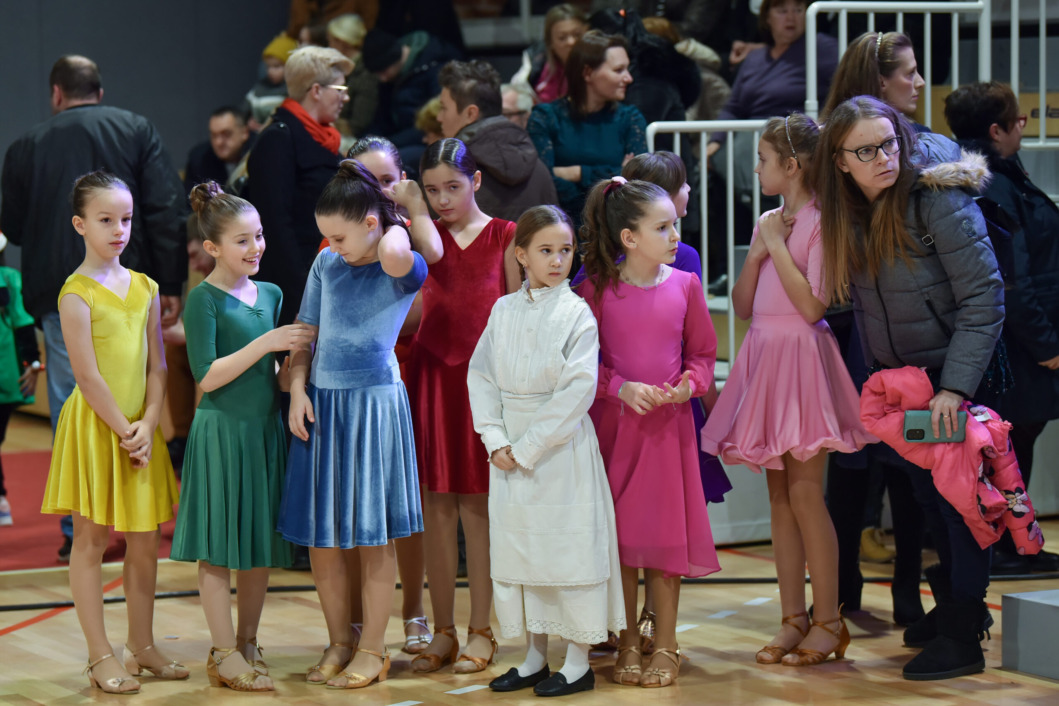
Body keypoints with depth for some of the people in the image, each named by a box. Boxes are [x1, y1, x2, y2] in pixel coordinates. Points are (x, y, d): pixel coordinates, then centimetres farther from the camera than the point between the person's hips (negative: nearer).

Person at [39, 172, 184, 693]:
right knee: (90, 539, 1)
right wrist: (124, 430, -13)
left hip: (139, 429, 6)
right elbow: (88, 376, -14)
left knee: (145, 540, 9)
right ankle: (101, 655, 6)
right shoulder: (77, 293, -10)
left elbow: (156, 366, 7)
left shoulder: (145, 288, 7)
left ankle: (142, 646, 21)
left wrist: (148, 424, -5)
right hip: (93, 427, -6)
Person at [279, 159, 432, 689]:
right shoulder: (326, 264, 7)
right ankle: (338, 641, 24)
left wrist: (398, 225, -13)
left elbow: (394, 257, -34)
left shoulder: (406, 269, -8)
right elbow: (304, 333, 12)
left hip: (374, 402, -5)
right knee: (320, 536, 9)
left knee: (373, 536, 3)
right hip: (321, 403, 5)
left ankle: (372, 649, 15)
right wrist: (298, 390, -1)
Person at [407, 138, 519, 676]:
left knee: (477, 505, 1)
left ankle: (480, 631, 10)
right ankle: (442, 631, 13)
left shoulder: (505, 236, 2)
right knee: (436, 504, 4)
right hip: (431, 373, 3)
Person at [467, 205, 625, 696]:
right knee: (516, 546, 10)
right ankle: (534, 655, 22)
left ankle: (578, 662, 9)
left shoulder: (577, 313, -7)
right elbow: (480, 374, 5)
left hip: (561, 449, -5)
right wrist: (495, 439, -7)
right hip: (510, 450, 5)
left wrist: (529, 447, -15)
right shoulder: (504, 310, 7)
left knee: (568, 546, -2)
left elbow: (578, 390, -14)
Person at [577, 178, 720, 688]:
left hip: (669, 422, 1)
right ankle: (628, 644, 16)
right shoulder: (598, 288, -4)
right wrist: (622, 388, -16)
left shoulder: (684, 285, 1)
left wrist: (691, 383, -11)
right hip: (613, 421, -1)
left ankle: (665, 646, 15)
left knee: (666, 530, 4)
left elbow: (703, 353, 8)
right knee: (618, 532, 4)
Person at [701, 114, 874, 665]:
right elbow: (742, 305, 12)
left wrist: (778, 246, -13)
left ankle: (828, 622, 1)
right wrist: (757, 254, -2)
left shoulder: (821, 223, -9)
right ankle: (793, 619, 14)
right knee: (779, 497, 8)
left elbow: (812, 304, -19)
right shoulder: (769, 223, 14)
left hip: (803, 359, -8)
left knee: (805, 495, -7)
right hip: (764, 358, 8)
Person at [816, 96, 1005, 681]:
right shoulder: (847, 214, -2)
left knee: (957, 496, -2)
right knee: (928, 497, 15)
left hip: (959, 375, -6)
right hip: (901, 379, 6)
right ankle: (952, 605, 32)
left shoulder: (937, 200, -20)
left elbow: (984, 298, -21)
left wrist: (955, 387, -25)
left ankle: (962, 637, 6)